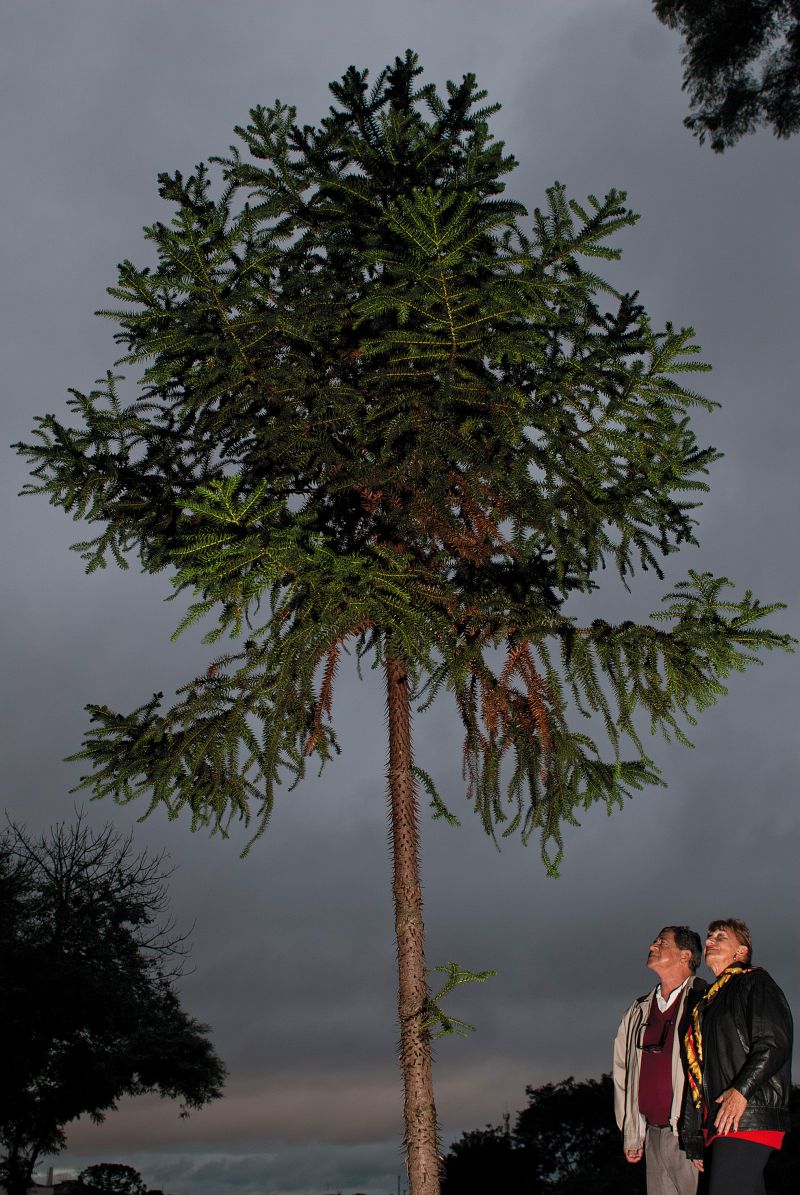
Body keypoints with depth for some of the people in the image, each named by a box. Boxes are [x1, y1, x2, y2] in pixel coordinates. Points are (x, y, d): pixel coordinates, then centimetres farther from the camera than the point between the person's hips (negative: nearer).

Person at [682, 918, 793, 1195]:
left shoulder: (754, 981, 3)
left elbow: (775, 1043, -11)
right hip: (717, 1121, 8)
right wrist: (694, 1140, 18)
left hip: (747, 1117, -8)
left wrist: (741, 1090, -20)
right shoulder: (710, 1000, 25)